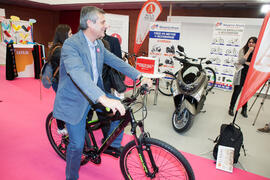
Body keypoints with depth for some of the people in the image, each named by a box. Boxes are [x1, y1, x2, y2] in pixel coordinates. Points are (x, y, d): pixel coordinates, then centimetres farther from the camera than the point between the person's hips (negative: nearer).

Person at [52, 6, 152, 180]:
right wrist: (103, 99, -52)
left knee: (122, 108, -3)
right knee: (77, 144, 0)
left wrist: (140, 77, -9)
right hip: (75, 100, -6)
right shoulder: (71, 44, -23)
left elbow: (116, 61, 2)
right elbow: (78, 74, -39)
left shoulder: (99, 44, 2)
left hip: (95, 94, 7)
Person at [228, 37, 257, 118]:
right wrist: (249, 51, -13)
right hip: (241, 75, -2)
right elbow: (241, 61, -15)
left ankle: (244, 110, 21)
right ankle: (231, 108, 13)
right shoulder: (243, 50, -1)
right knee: (236, 92, 1)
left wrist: (247, 63, -10)